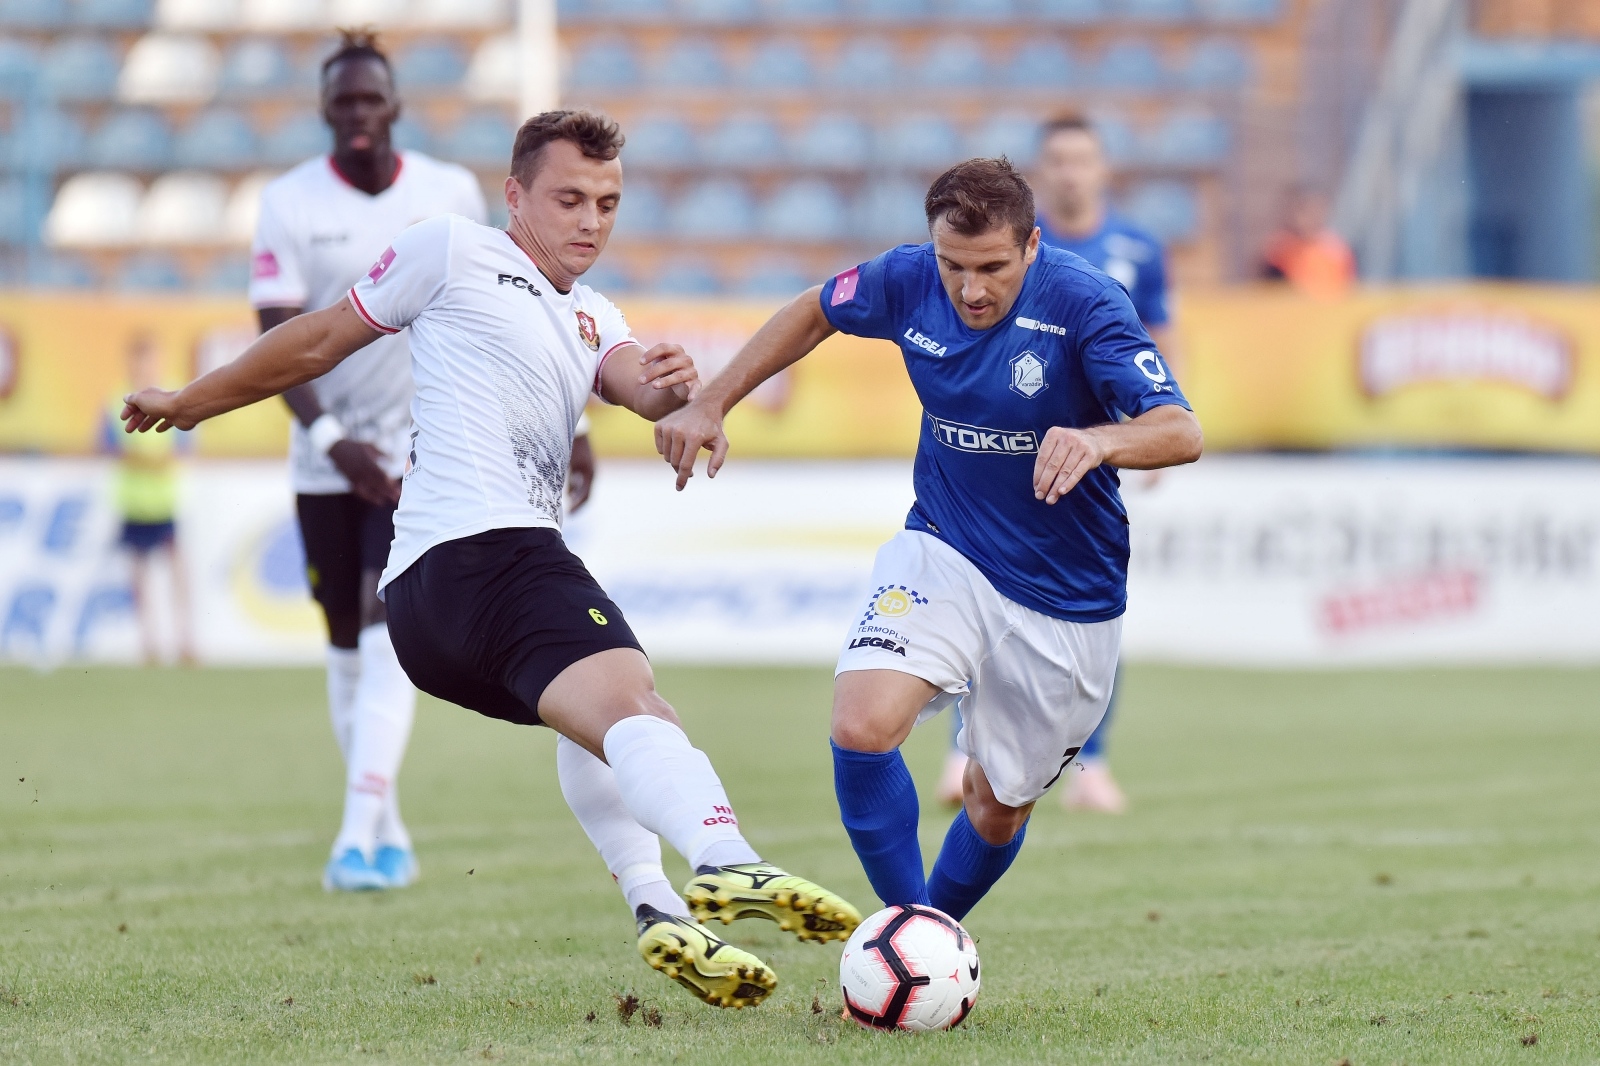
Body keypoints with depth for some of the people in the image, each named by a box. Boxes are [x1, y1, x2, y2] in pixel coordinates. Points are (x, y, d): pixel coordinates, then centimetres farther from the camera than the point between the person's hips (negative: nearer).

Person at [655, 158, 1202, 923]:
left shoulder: (1085, 305, -23)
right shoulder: (908, 283, -11)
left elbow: (1180, 433, -33)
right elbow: (815, 313, 11)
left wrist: (1099, 440, -54)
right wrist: (710, 403, 6)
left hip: (1066, 602, -2)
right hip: (943, 554, 2)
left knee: (997, 812, 12)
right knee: (862, 727, -25)